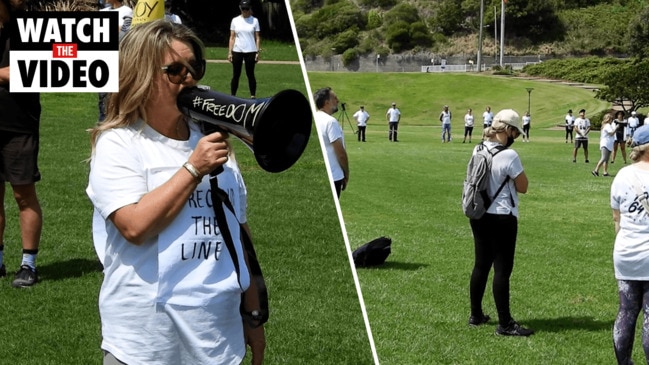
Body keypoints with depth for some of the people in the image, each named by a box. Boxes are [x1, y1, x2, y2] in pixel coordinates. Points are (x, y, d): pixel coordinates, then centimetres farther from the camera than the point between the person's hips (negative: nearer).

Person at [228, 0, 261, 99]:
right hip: (237, 51, 1)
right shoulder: (235, 20, 6)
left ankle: (253, 96, 6)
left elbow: (257, 37, 3)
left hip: (250, 51, -1)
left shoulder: (254, 20, 3)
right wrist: (229, 52, 0)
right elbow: (232, 37, 6)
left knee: (250, 75, 2)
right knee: (236, 75, 4)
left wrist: (258, 52, -4)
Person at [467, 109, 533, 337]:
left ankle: (476, 315, 27)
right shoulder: (509, 156, -19)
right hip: (502, 218, -7)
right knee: (502, 269, -1)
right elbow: (522, 187, -9)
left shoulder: (478, 151, 3)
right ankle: (505, 324, 4)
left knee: (481, 265, 17)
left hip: (479, 216, 7)